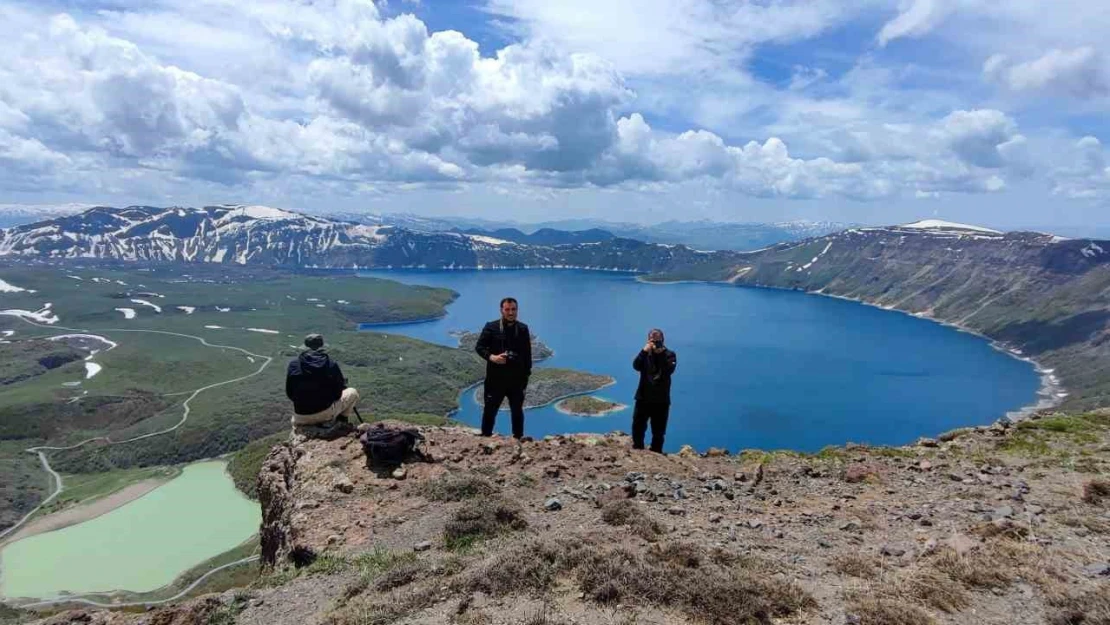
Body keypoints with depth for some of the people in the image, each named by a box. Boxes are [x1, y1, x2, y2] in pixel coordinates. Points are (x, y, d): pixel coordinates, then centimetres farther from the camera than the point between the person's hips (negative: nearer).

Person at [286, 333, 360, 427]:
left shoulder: (293, 365, -6)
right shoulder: (331, 364, -11)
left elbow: (290, 394, 1)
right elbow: (337, 393, -5)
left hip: (301, 418, 4)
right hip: (325, 414, -4)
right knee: (352, 393, 20)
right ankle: (342, 422, 13)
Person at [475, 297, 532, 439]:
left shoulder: (523, 329, 3)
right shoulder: (491, 327, -4)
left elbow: (527, 353, 8)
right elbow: (479, 347, -2)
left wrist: (527, 374, 6)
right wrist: (491, 357, -20)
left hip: (517, 378, 2)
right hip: (496, 377, -2)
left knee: (517, 410, 12)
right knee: (490, 410, 6)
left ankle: (519, 438, 25)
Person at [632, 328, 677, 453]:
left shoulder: (669, 354, -1)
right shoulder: (645, 353, 6)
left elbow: (669, 370, -19)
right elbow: (636, 366, -13)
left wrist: (661, 354, -23)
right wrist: (644, 351, -22)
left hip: (661, 399, -2)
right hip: (643, 397, 2)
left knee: (658, 431, 6)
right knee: (637, 427, 5)